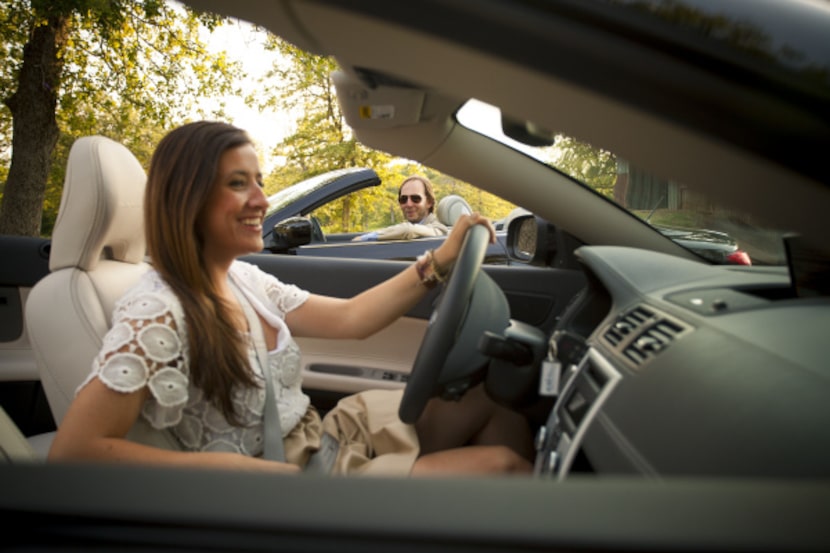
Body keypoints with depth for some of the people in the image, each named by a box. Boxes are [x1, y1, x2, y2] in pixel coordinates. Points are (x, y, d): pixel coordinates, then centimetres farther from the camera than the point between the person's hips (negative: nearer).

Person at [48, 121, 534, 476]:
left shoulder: (246, 280, 3)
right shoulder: (155, 314, -21)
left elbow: (348, 318, 6)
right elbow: (74, 450, -21)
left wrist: (439, 261, 0)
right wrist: (233, 466, -24)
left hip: (327, 435, 8)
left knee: (495, 398, 3)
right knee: (501, 464, -14)